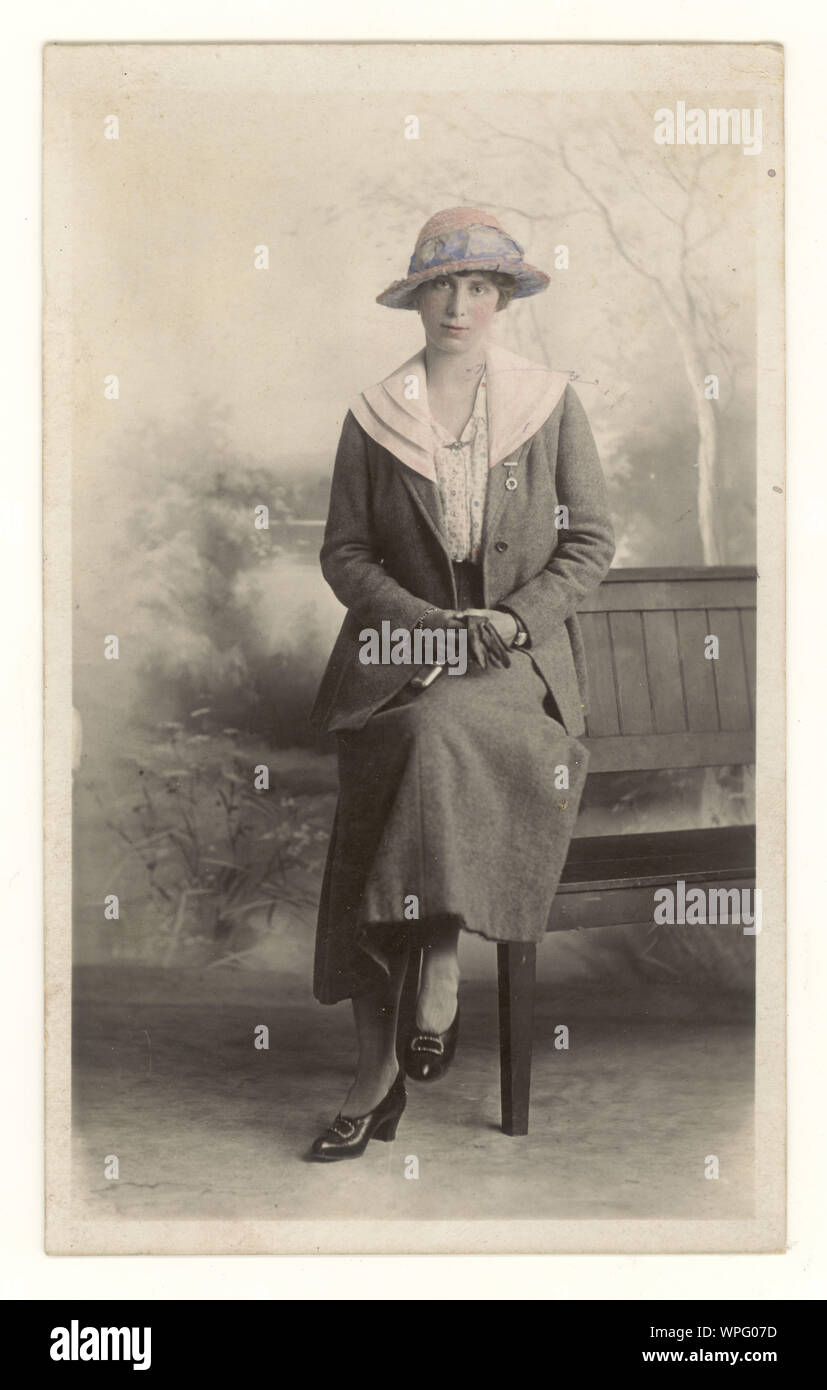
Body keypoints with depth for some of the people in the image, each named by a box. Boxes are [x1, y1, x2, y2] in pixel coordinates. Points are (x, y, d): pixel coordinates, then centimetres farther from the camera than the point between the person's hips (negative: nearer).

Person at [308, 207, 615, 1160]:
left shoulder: (551, 402, 7)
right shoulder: (374, 415, 8)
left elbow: (590, 541, 6)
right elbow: (343, 551, 6)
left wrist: (513, 619, -10)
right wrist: (428, 622, -10)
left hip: (523, 656, -1)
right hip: (398, 653, 1)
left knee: (442, 733, -35)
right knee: (368, 831, -19)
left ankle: (441, 970, -22)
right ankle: (377, 1070, -11)